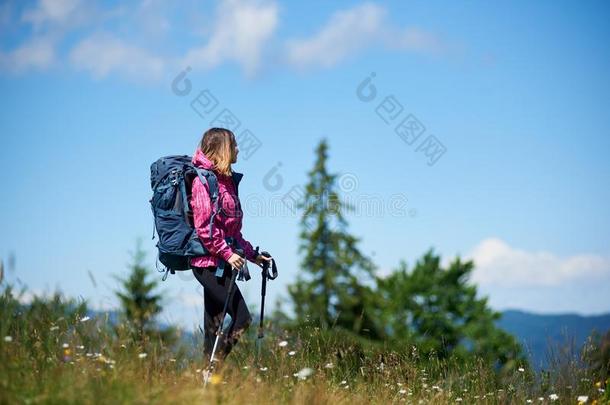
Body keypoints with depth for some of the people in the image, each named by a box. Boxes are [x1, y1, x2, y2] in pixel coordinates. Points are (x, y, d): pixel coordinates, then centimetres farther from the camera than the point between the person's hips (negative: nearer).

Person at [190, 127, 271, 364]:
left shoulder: (226, 180, 17)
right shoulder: (203, 180, -11)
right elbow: (204, 226, -18)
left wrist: (251, 254, 18)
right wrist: (227, 253, -21)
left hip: (219, 263, 9)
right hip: (209, 262, -9)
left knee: (213, 324, 8)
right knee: (242, 319, -12)